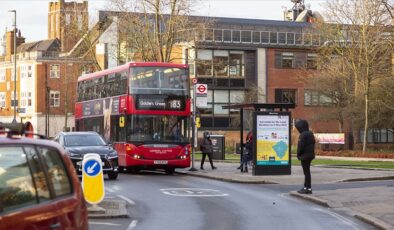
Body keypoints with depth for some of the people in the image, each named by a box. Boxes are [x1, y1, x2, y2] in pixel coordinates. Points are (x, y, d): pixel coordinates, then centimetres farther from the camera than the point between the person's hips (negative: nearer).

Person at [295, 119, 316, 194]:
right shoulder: (310, 134, 11)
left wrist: (298, 154, -7)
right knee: (307, 171, 16)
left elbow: (301, 146, -19)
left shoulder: (303, 135, -19)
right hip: (310, 155, 10)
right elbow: (313, 143, 16)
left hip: (305, 155, -10)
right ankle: (306, 187, 24)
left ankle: (308, 189, -3)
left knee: (306, 172, -6)